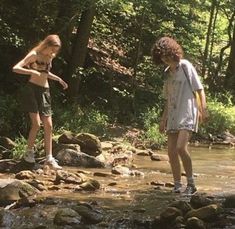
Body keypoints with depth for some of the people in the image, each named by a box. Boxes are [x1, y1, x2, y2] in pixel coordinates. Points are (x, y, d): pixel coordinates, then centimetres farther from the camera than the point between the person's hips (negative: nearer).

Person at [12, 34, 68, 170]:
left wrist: (58, 79, 19)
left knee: (48, 126, 1)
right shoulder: (34, 55, -9)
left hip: (45, 92, 7)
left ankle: (49, 158, 3)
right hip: (32, 89, -7)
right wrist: (32, 72, -29)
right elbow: (16, 68, -17)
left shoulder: (50, 57, 12)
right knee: (36, 124, -16)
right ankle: (29, 153, 2)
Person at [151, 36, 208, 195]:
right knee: (172, 151, 1)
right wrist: (163, 119, 19)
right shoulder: (168, 72, 15)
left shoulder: (186, 66, -3)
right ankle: (177, 186, 9)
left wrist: (204, 109, -16)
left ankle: (191, 183, -9)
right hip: (173, 116, 7)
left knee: (181, 147, -21)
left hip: (187, 114, -7)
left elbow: (199, 88, -6)